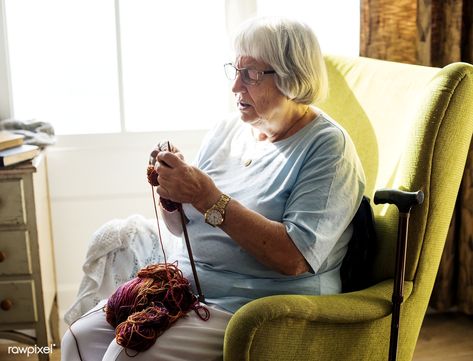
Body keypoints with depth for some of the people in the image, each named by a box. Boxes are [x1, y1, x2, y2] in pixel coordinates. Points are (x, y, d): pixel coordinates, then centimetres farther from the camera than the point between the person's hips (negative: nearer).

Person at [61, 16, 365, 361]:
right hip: (186, 282, 7)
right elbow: (183, 227, 14)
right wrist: (170, 193, -9)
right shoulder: (227, 129, 8)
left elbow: (294, 258, -24)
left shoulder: (327, 146, -12)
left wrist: (208, 198, -27)